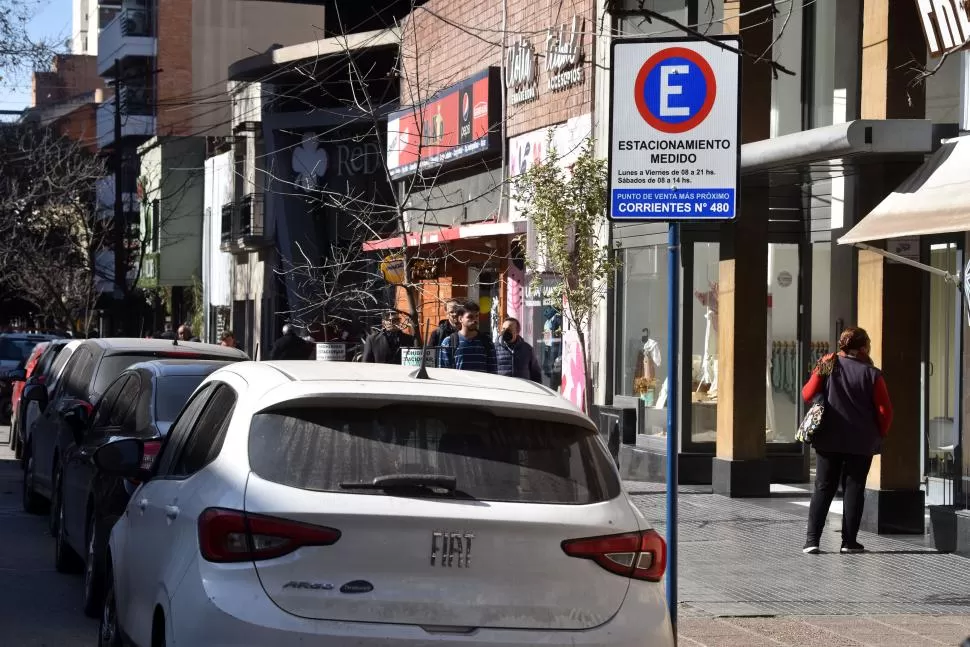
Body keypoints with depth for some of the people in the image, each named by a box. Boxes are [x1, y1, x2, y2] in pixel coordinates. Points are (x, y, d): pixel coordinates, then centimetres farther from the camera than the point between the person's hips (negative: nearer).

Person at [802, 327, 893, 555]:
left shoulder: (828, 366, -4)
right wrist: (880, 434, 9)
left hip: (829, 439, 2)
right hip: (862, 443, -2)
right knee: (854, 489, 7)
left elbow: (807, 394, -2)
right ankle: (849, 541, 6)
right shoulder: (872, 374, -8)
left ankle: (812, 539, -2)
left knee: (823, 488, 7)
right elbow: (885, 410, -8)